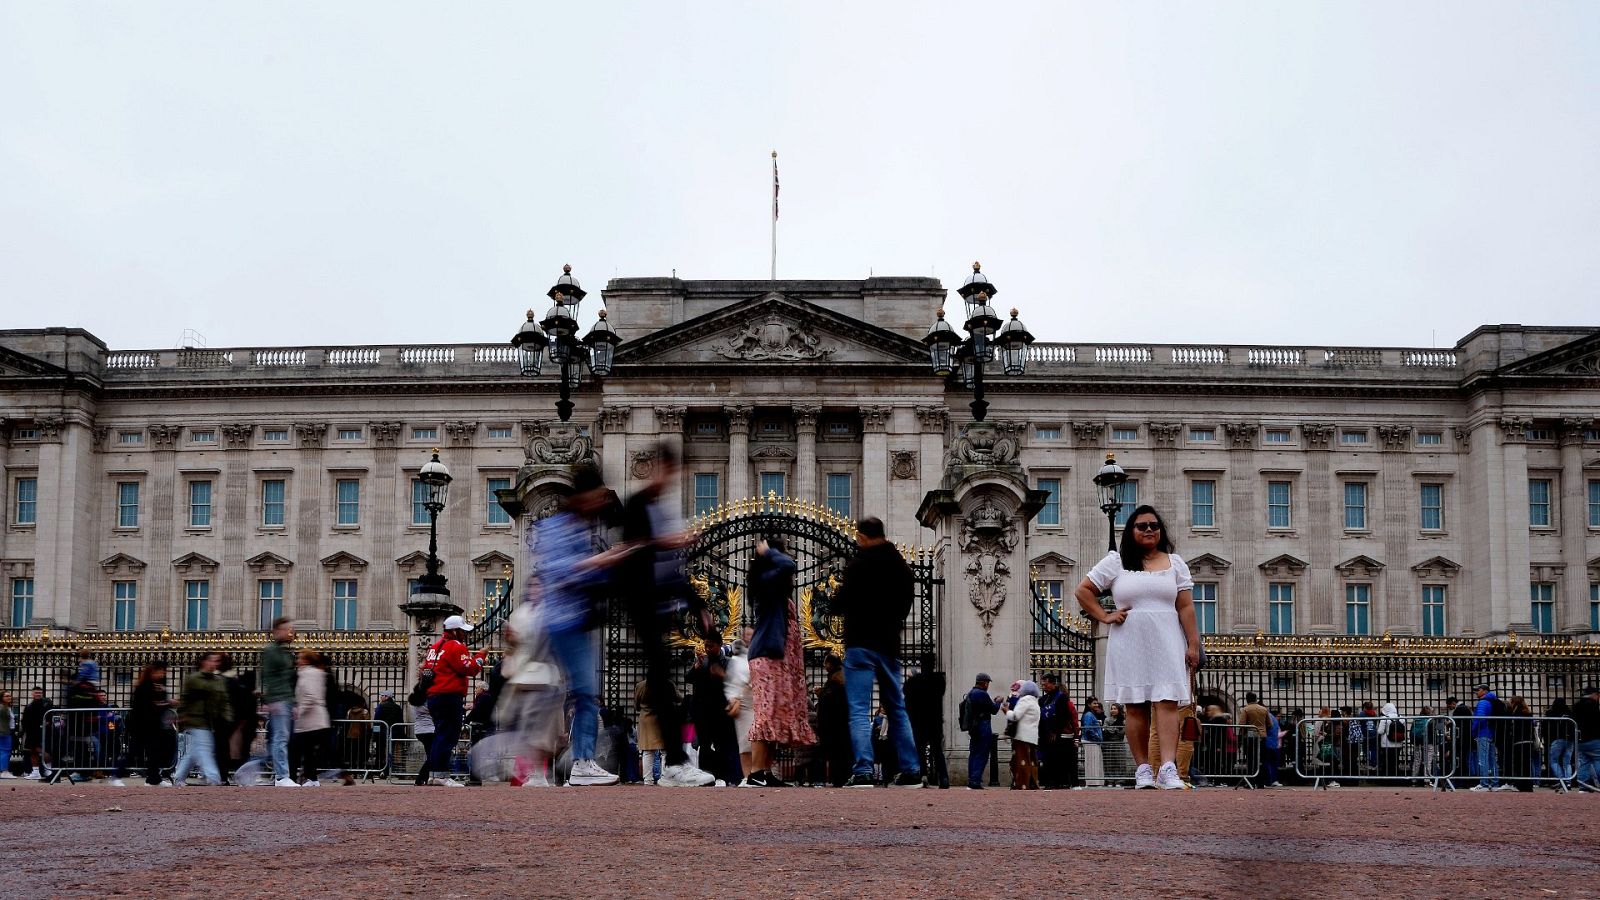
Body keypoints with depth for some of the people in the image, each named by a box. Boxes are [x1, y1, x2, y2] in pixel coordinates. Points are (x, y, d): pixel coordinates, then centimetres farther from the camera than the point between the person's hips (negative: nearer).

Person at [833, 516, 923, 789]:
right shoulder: (901, 565, 9)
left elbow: (840, 604, -10)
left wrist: (836, 598, 10)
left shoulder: (859, 564, -13)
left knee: (859, 710, -8)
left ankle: (863, 772, -18)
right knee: (896, 708, 14)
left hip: (861, 644, -6)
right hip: (889, 644, 6)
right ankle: (910, 770, 12)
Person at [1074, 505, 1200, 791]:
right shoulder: (1116, 562, 7)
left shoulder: (1174, 563, 11)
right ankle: (1143, 769, 4)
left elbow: (1186, 607, 6)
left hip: (1166, 642, 0)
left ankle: (1168, 768, -21)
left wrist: (1193, 644, 0)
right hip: (1129, 644, 0)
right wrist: (1104, 617, 1)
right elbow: (1083, 590, 10)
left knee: (1167, 702, -11)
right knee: (1135, 707, 0)